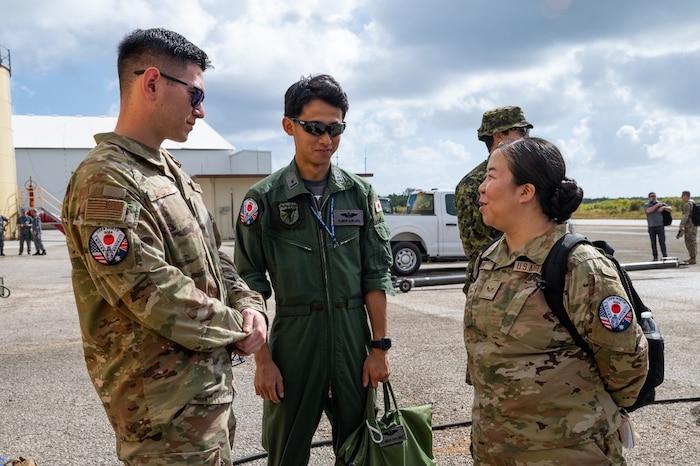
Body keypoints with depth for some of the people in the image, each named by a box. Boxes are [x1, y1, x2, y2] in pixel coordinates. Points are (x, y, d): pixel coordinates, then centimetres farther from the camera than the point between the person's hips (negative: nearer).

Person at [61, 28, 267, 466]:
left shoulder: (171, 172, 10)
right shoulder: (105, 183, -21)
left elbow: (212, 258, 13)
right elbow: (159, 299, -25)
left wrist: (250, 305, -4)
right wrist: (238, 328, -11)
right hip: (169, 406, -9)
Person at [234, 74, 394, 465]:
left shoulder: (360, 194, 3)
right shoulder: (264, 198, -4)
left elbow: (376, 275, 4)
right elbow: (251, 286, -3)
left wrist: (380, 346, 0)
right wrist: (262, 359, -5)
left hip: (353, 339, 2)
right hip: (293, 339, -2)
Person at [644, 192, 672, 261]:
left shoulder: (661, 203, 8)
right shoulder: (646, 205, 5)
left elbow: (670, 209, 2)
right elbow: (648, 211, -16)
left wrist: (663, 207, -16)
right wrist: (656, 205, -15)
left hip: (660, 226, 0)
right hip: (651, 227, 0)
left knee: (662, 242, -5)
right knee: (653, 243, 4)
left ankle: (664, 257, -3)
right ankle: (655, 257, 10)